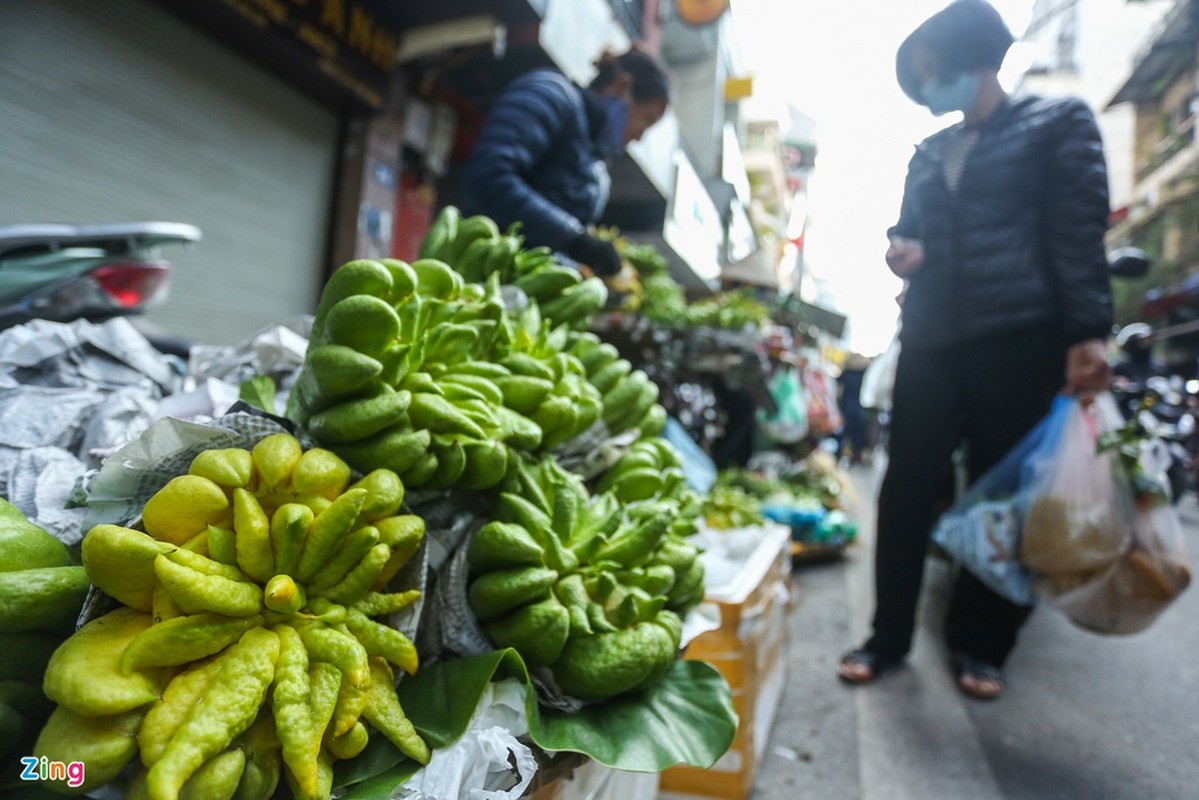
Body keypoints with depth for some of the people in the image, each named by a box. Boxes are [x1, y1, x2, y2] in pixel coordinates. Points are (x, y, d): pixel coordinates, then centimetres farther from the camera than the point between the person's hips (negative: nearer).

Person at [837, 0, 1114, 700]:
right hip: (931, 338, 5)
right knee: (908, 486, 1)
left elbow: (1079, 232, -3)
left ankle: (980, 644, 17)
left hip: (1019, 339, -4)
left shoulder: (1059, 124, 7)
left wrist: (1088, 333, -14)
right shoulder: (929, 154, 21)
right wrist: (900, 251, 4)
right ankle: (890, 635, 13)